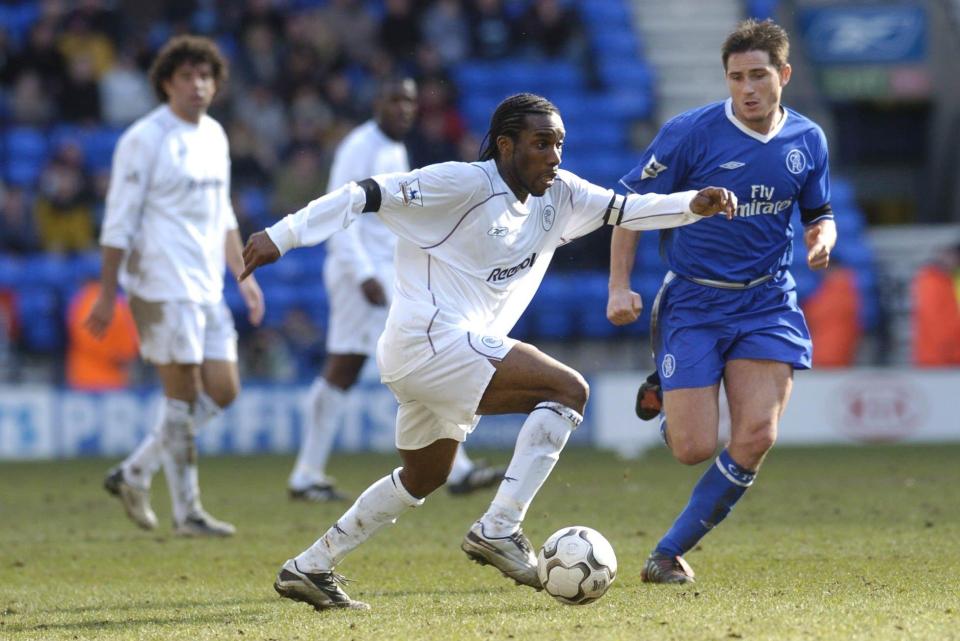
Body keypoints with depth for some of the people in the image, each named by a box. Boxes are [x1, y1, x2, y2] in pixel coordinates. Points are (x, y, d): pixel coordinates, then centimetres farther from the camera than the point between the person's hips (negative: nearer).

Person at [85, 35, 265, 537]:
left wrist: (244, 276, 20)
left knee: (222, 390, 6)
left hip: (207, 288, 8)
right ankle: (186, 513, 2)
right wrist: (107, 294, -12)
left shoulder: (214, 136, 14)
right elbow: (119, 221, -10)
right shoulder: (144, 139, -9)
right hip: (163, 287, -8)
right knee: (183, 397, -5)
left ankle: (135, 473, 16)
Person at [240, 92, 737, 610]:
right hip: (431, 338, -10)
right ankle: (498, 530, -20)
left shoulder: (558, 194, 10)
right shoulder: (465, 184, -14)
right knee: (567, 389, -18)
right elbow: (369, 194, -14)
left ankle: (309, 568, 32)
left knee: (424, 479, 26)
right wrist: (282, 236, -18)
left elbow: (621, 209, 10)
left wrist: (692, 205, -7)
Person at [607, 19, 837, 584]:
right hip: (693, 302, -3)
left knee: (756, 437, -14)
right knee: (695, 449, -10)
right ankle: (664, 400, 30)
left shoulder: (807, 140, 3)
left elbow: (820, 213, 18)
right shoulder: (690, 133, -9)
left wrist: (824, 237, -7)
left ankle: (670, 553, 3)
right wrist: (619, 286, -10)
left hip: (768, 303, 3)